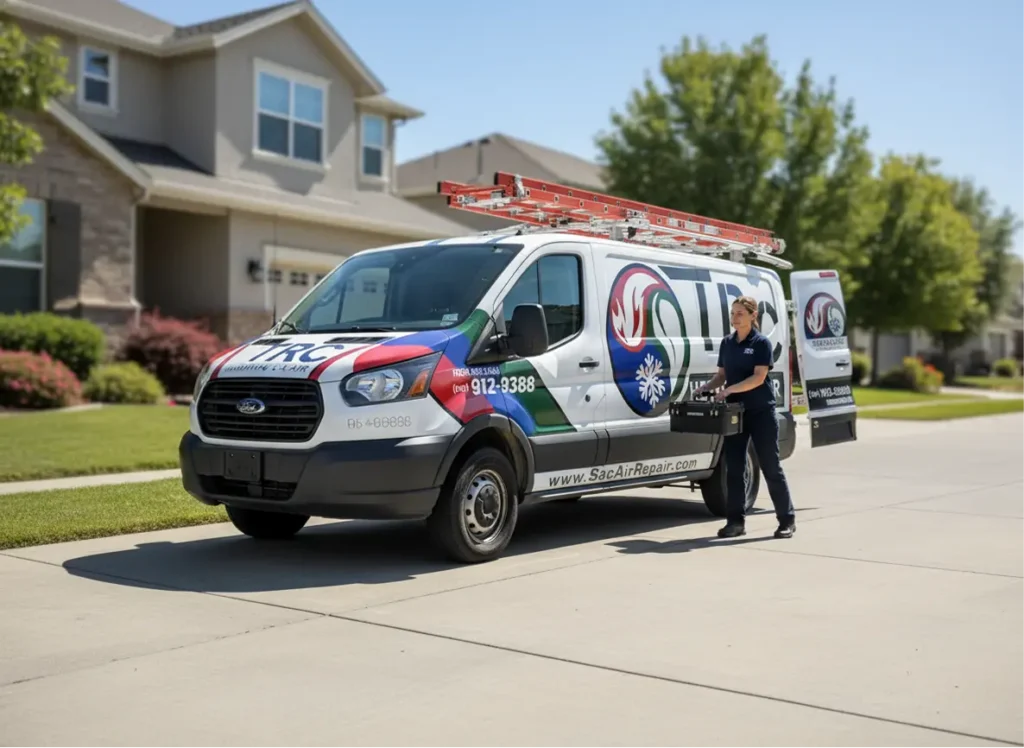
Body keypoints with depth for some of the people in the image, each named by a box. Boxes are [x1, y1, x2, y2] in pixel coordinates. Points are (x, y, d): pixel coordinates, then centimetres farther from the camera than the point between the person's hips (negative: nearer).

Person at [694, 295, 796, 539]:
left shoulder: (761, 343, -7)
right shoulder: (727, 343, 10)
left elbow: (759, 377, -16)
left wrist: (730, 389, -26)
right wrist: (707, 386, -5)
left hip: (761, 412, -5)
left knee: (770, 466, 0)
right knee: (733, 467, 4)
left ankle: (787, 520, 9)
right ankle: (736, 521, 11)